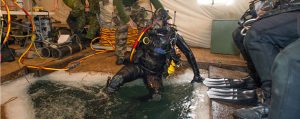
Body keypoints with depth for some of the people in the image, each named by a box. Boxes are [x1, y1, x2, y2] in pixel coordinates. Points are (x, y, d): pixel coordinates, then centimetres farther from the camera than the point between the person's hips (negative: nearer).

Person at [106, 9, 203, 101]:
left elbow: (188, 53, 2)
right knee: (116, 80, -25)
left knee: (156, 96, -26)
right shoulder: (148, 32, 2)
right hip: (138, 65, 1)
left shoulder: (173, 36, -5)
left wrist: (196, 74, 4)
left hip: (155, 73, 0)